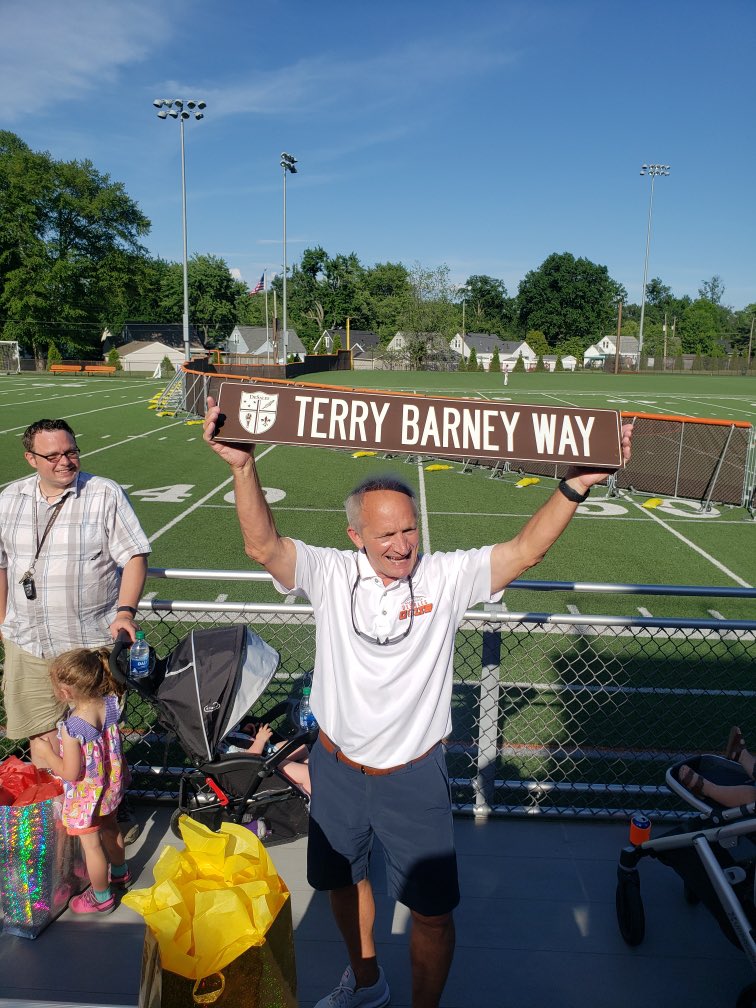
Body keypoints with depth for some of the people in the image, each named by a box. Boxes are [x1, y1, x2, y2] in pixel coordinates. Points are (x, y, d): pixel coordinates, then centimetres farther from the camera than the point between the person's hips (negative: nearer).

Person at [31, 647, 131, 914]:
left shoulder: (72, 728, -35)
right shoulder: (110, 704, -18)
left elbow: (70, 774, -25)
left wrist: (46, 753, -14)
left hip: (85, 797, -7)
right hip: (111, 786, 7)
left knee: (91, 844, 15)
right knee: (110, 829, 30)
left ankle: (101, 897, 35)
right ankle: (120, 873, 53)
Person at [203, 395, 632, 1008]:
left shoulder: (446, 577, -14)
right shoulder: (332, 574, -11)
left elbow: (525, 550, -23)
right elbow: (263, 546, -22)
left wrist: (576, 485, -35)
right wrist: (244, 467, -34)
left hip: (414, 775, -2)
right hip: (337, 768, 3)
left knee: (432, 910, 11)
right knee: (343, 882, 26)